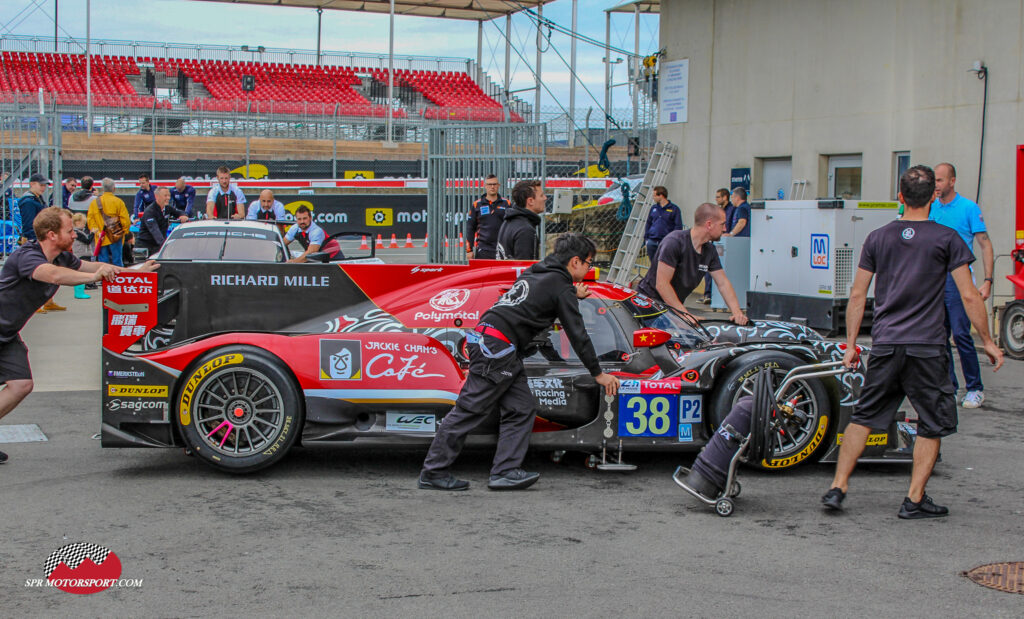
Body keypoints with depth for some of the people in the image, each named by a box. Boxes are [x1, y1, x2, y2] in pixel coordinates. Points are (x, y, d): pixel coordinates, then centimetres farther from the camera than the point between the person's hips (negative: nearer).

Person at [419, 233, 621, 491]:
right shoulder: (561, 287, -1)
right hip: (497, 346, -9)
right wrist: (598, 374, 9)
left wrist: (573, 295, 52)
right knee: (469, 409, -6)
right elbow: (577, 334, 0)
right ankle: (433, 472, -3)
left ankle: (505, 471, 2)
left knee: (522, 407, 7)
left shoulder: (535, 272, 22)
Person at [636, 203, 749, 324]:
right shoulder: (674, 241, -21)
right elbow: (662, 284, -25)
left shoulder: (710, 250, 5)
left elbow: (723, 283, 7)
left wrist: (737, 312, -11)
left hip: (674, 307, 8)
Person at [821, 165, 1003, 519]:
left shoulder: (878, 238, 7)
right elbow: (969, 296, -4)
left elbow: (857, 295, 7)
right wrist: (987, 341, 6)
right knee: (933, 424, 10)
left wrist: (851, 344, 14)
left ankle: (837, 487, 9)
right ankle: (914, 500, 10)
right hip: (926, 347, -3)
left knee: (864, 416, 13)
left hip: (884, 345, 3)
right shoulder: (947, 239, -2)